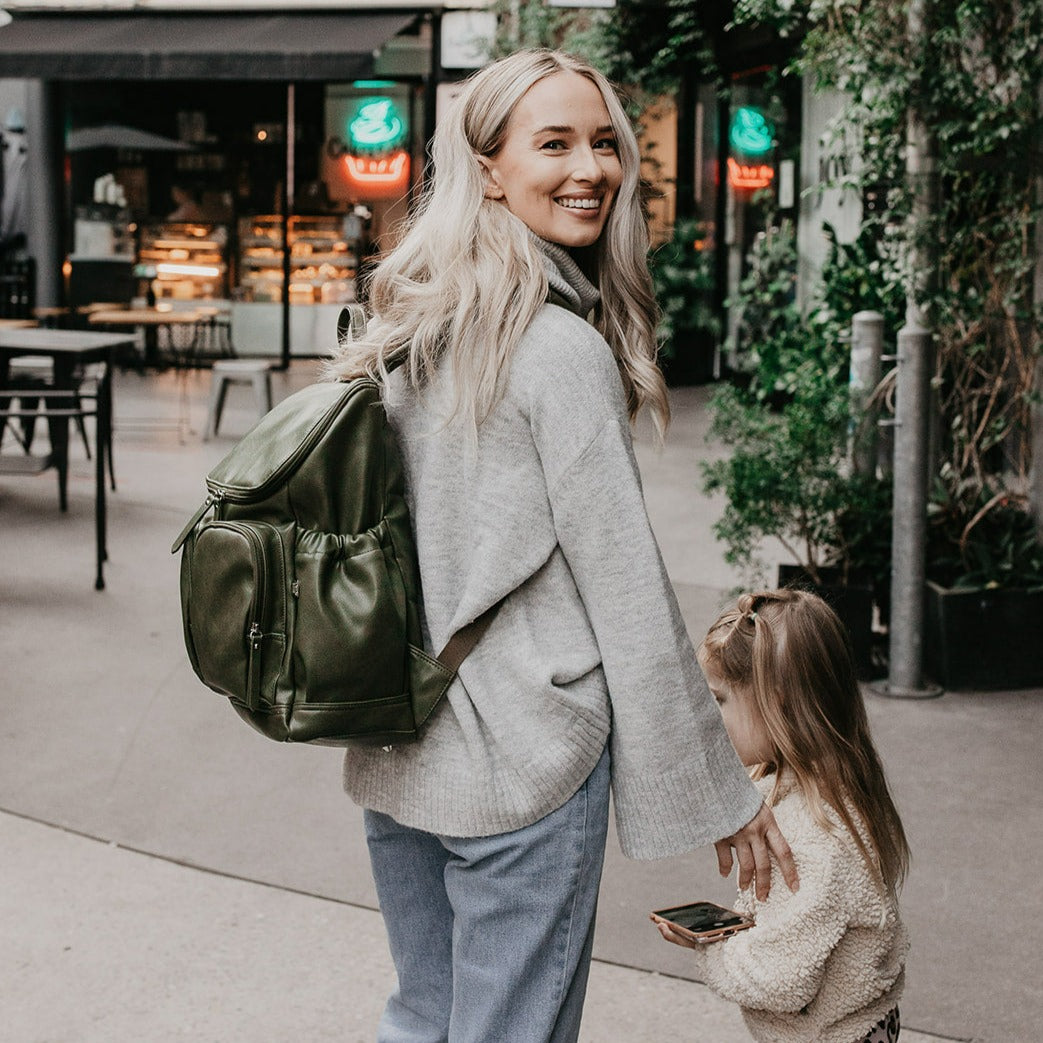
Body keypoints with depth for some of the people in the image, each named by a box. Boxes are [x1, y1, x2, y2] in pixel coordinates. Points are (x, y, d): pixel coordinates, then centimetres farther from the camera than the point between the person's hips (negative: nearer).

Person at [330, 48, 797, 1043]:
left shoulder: (404, 335, 7)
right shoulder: (564, 348, -15)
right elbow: (627, 592, -15)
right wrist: (717, 792, -7)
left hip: (391, 756, 8)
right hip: (522, 760, -8)